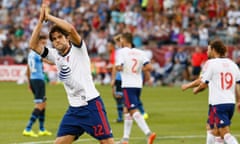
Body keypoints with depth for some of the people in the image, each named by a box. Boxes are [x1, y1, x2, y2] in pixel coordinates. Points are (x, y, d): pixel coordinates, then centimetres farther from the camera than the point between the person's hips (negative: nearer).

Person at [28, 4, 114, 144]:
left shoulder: (78, 49, -6)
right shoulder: (55, 55, 10)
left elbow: (71, 29, -23)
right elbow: (33, 45, 3)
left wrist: (49, 16, -15)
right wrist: (41, 20, -4)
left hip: (92, 105, -6)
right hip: (74, 109, 6)